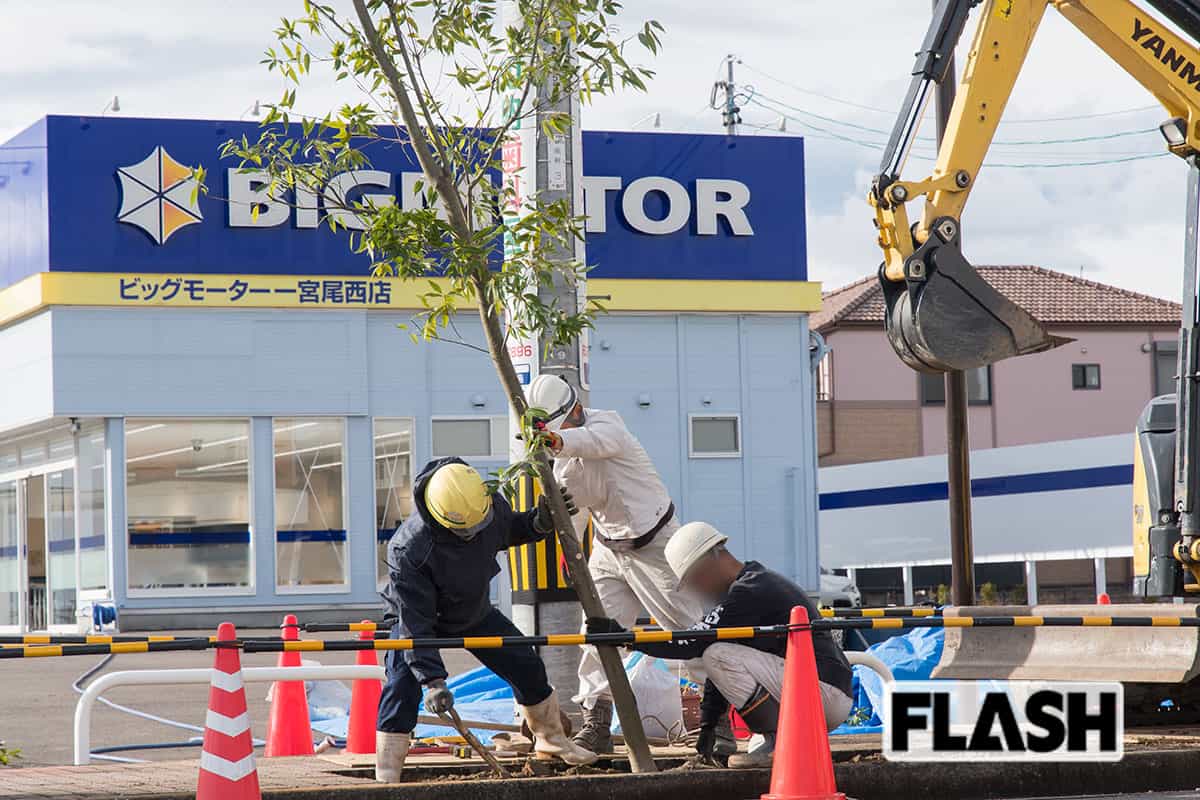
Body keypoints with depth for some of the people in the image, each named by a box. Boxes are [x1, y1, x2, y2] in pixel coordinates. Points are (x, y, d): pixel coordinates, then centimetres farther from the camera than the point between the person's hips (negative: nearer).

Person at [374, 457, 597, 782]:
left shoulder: (491, 504, -26)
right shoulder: (408, 550, -42)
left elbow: (509, 530, 2)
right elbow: (414, 621, -38)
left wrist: (540, 522, -20)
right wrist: (432, 679, -45)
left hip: (475, 612, 5)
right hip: (418, 614, -5)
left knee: (527, 667, 8)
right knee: (403, 687, -26)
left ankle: (552, 740, 32)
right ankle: (386, 778, -20)